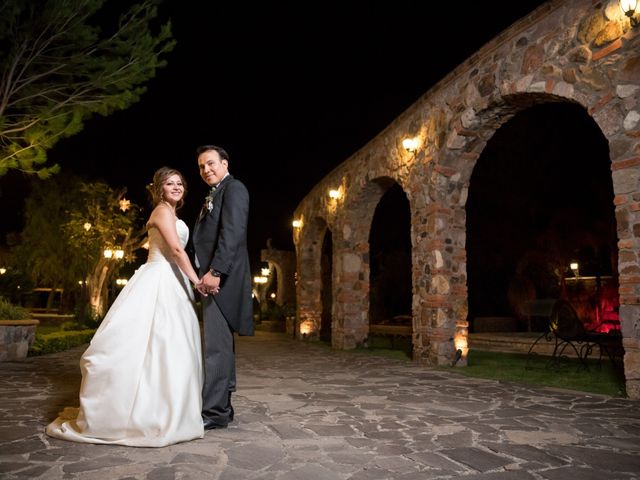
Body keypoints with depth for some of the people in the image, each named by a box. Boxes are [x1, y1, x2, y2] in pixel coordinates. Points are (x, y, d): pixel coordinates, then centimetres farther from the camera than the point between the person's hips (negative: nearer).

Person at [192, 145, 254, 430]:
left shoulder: (233, 188, -4)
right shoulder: (214, 195, 25)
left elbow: (232, 233, -18)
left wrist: (215, 272, -25)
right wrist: (204, 276, 14)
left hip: (222, 278, -10)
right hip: (212, 278, 10)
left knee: (217, 346, -8)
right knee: (220, 345, 12)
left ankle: (214, 412, -2)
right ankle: (222, 406, 21)